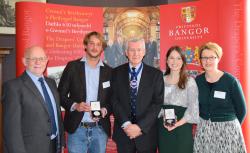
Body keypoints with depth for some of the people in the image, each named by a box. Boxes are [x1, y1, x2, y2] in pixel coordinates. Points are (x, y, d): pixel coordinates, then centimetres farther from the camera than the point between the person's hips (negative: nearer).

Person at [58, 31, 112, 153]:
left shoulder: (108, 71, 7)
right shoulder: (73, 66, 2)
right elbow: (60, 94, 3)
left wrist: (105, 110, -10)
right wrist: (74, 105, -14)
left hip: (100, 129, 2)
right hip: (76, 128, -2)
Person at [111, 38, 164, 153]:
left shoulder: (156, 74, -1)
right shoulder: (117, 73, 2)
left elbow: (158, 103, -7)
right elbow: (114, 100, -2)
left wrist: (140, 126, -14)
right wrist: (126, 124, -14)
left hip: (147, 133, -1)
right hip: (123, 132, 1)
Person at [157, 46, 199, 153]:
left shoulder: (189, 81, -1)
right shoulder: (161, 80, 8)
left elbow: (193, 106, -7)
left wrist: (179, 123, -18)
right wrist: (163, 117, -11)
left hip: (182, 127, -3)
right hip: (163, 127, 3)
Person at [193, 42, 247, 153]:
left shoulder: (231, 81, -12)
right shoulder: (198, 81, -1)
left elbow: (241, 110, -3)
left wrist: (229, 126, 5)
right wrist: (205, 124, 8)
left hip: (227, 130, -3)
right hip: (203, 129, 3)